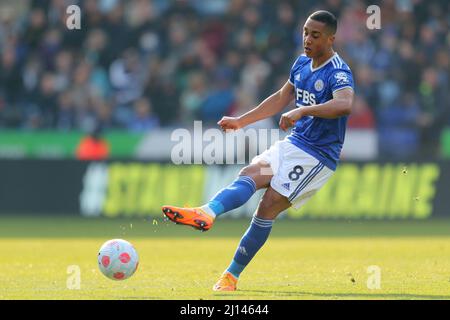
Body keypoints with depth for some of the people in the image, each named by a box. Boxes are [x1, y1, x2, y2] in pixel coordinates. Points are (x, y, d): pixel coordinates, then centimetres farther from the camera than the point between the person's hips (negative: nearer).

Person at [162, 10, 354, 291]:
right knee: (251, 175, -18)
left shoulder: (338, 73, -16)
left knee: (268, 207, -17)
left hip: (318, 157, -7)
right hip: (293, 143, 7)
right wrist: (240, 121, 24)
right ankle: (207, 213, -36)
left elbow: (345, 104, -38)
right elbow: (281, 98, 25)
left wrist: (303, 111, -49)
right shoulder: (302, 64, 10)